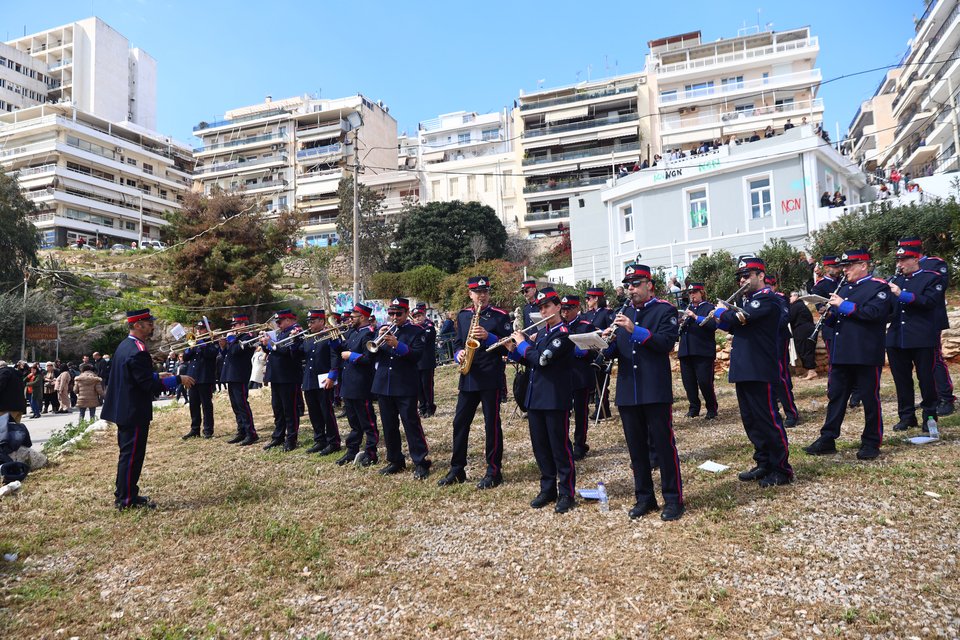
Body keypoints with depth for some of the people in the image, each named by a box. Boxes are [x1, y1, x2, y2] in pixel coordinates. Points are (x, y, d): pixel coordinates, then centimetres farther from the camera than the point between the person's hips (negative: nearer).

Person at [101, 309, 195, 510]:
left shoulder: (124, 345, 9)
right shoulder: (138, 351, -23)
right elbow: (149, 385, -25)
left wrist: (157, 375, 17)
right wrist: (178, 379, -19)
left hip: (123, 410, 10)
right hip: (134, 412, -10)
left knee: (128, 453, 19)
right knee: (132, 455, 1)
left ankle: (125, 494, 31)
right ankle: (127, 500, 11)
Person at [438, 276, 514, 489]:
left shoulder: (500, 316, -2)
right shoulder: (462, 315, 12)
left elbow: (508, 346, -6)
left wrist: (488, 337, -20)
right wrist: (458, 354, -4)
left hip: (491, 378, -4)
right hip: (468, 378, 5)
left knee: (492, 424, 1)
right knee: (460, 422, 7)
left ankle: (494, 471, 12)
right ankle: (457, 469, 20)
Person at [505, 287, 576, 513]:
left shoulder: (564, 333, -11)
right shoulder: (541, 332, 14)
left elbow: (542, 359, -22)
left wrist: (522, 343, -9)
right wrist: (514, 351, 6)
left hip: (555, 399, -8)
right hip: (535, 398, 8)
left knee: (559, 446, 0)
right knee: (540, 446, 13)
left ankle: (567, 493, 12)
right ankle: (547, 489, 26)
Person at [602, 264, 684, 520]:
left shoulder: (665, 310, -1)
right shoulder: (622, 313, 14)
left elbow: (667, 342, -16)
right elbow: (613, 352, 12)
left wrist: (636, 330, -24)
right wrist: (609, 341, -10)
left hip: (656, 391, -5)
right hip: (627, 392, 5)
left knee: (664, 445, 2)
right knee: (636, 447, 11)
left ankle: (673, 499, 14)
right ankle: (644, 497, 23)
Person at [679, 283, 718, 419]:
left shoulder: (709, 308, 2)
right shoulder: (687, 309, 19)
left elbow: (713, 325, -14)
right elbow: (679, 329, 18)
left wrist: (695, 317, -21)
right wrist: (681, 325, -4)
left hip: (703, 352, -5)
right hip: (685, 351, 6)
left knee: (705, 382, -7)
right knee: (688, 382, 7)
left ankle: (712, 409, 10)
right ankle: (694, 408, 19)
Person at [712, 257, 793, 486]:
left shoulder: (768, 299, -10)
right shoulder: (746, 299, 19)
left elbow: (741, 317, -21)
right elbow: (734, 326, 18)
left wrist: (721, 312, -3)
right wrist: (723, 318, 0)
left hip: (759, 370, -9)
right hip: (743, 370, 9)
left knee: (768, 420, -3)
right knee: (751, 420, 13)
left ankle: (782, 469, 7)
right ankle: (764, 464, 24)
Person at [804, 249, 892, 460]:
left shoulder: (879, 287, -3)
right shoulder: (844, 288, 18)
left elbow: (874, 312, -21)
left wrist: (844, 305, -17)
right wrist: (828, 315, 1)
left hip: (866, 355, -7)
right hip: (841, 354, 7)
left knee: (870, 398, 3)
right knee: (835, 395, 9)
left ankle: (871, 442, 15)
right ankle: (827, 439, 15)